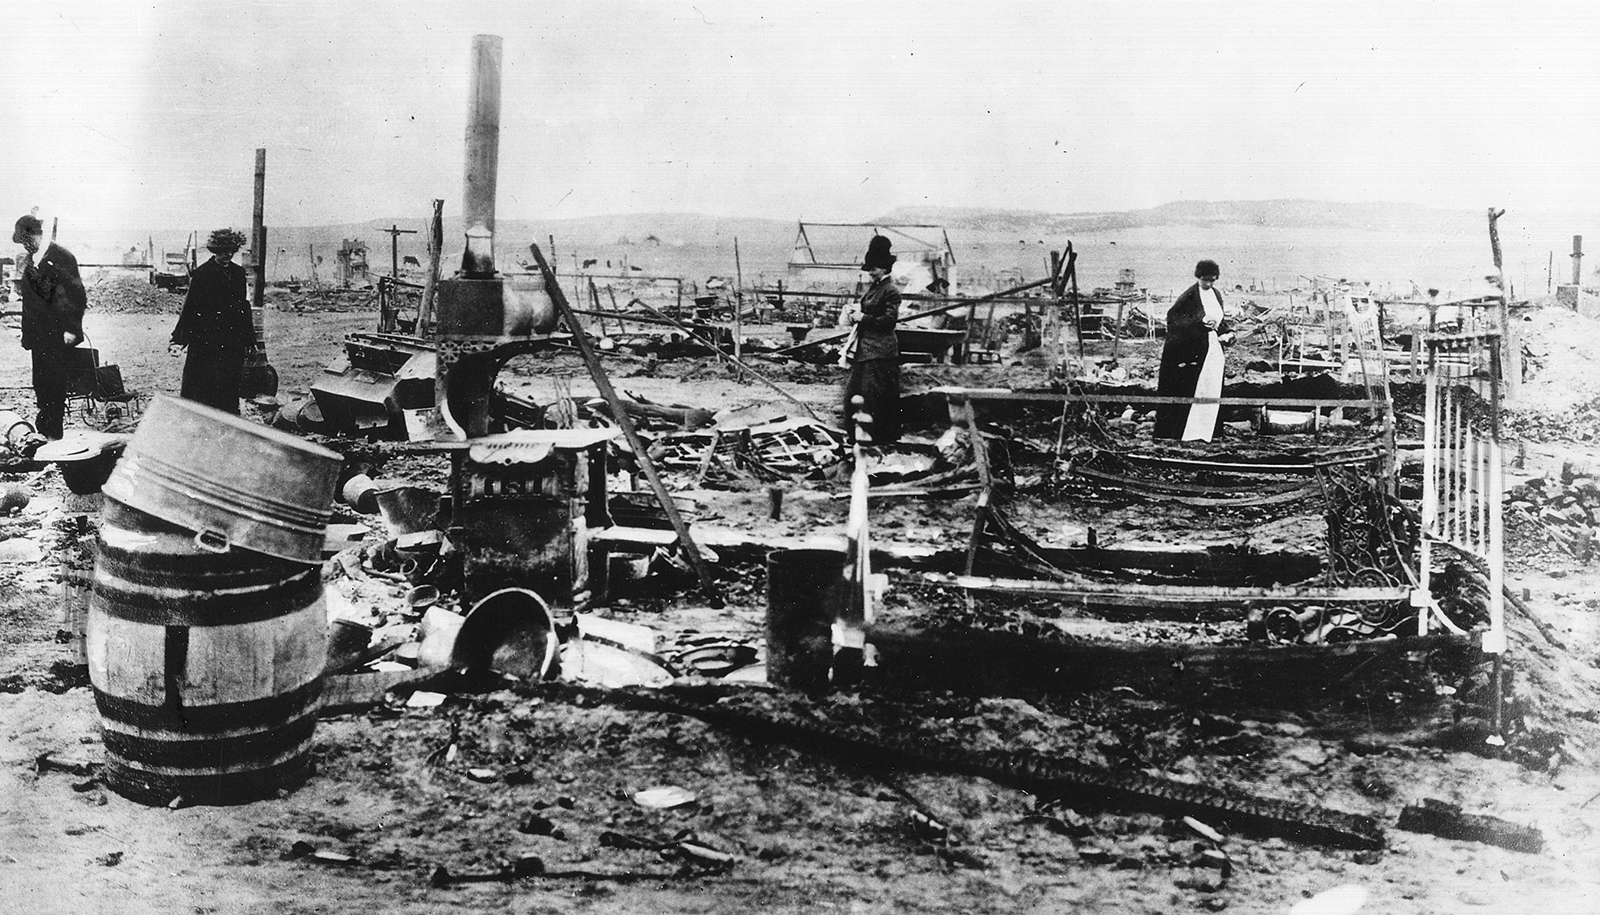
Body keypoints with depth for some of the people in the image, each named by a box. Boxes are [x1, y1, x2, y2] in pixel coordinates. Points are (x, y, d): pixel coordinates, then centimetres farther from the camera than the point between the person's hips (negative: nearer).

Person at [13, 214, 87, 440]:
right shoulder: (28, 261, 12)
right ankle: (43, 430, 16)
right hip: (38, 333, 6)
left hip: (60, 333, -6)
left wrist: (71, 328, -13)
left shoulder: (62, 257, -9)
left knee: (55, 381, -4)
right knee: (40, 381, 7)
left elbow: (77, 295, -11)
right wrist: (27, 332, 14)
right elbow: (28, 298, 17)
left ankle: (54, 432, 2)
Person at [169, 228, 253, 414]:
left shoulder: (238, 273, 12)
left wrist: (249, 340, 18)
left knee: (231, 390, 8)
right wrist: (179, 339, -14)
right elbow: (189, 308, -7)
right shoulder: (201, 274, -6)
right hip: (205, 341, -5)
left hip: (233, 344, 5)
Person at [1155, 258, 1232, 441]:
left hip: (1212, 350, 7)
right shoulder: (1190, 295, -12)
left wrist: (1225, 334, 5)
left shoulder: (1216, 295, 11)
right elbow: (1173, 317, -18)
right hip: (1189, 351, -7)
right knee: (1189, 391, -7)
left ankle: (1202, 432, 15)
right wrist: (1201, 321, -26)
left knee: (1211, 391, 7)